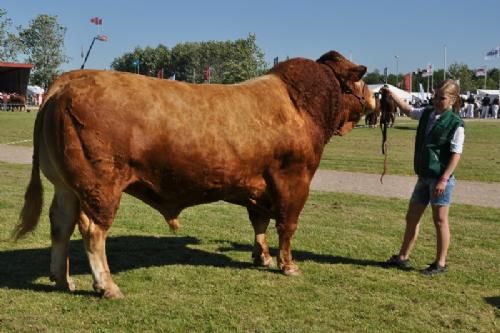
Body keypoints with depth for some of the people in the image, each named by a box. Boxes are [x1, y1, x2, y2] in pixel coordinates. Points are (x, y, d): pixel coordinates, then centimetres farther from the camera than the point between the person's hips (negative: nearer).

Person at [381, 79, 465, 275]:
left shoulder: (455, 124, -11)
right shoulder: (427, 114, 8)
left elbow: (456, 154, -14)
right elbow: (408, 110, 26)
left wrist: (444, 179, -19)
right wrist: (392, 95, 14)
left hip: (441, 178, -7)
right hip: (423, 176, 7)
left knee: (440, 220, 1)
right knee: (412, 218, 13)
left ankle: (440, 263, 14)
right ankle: (403, 257, 26)